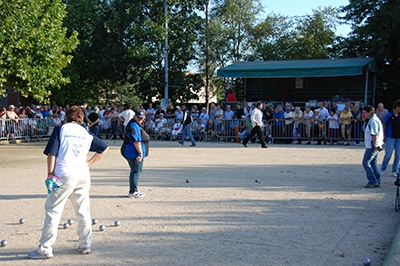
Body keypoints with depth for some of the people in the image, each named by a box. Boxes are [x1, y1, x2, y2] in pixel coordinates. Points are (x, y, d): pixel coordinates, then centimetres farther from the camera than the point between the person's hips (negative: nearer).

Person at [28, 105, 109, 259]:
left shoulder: (60, 130, 2)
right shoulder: (86, 133, 14)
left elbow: (51, 153, -6)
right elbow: (104, 148, 20)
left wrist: (50, 173, -1)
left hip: (64, 174, -4)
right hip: (83, 174, 4)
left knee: (53, 210, 1)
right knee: (83, 211, 13)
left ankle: (45, 249, 2)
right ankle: (85, 245, 20)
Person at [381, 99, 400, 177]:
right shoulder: (389, 115, -9)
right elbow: (383, 125, -4)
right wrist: (384, 135, -9)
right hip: (390, 138, -5)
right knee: (388, 155, 2)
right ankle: (382, 169, 19)